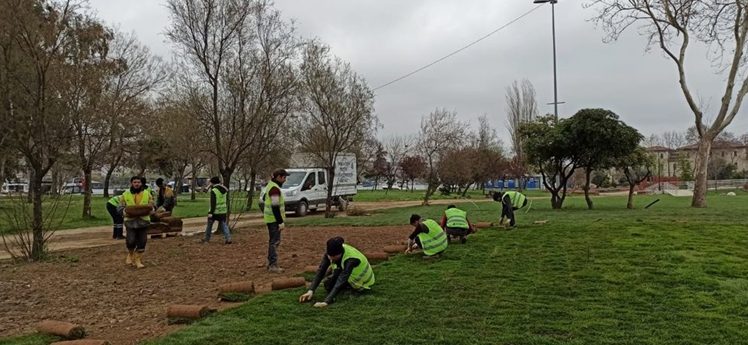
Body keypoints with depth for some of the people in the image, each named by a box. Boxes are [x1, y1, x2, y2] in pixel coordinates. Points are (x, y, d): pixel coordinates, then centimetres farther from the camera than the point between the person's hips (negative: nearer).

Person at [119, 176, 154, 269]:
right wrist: (125, 213, -14)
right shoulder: (125, 194, 3)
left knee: (142, 242, 2)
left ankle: (138, 259, 16)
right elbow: (121, 207, 7)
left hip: (143, 221, 1)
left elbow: (152, 206, 9)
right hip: (130, 221, -1)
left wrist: (150, 209, -13)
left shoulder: (147, 194, 5)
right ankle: (130, 254, 22)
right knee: (131, 241, -9)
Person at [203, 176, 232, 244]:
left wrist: (211, 212, -20)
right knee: (223, 225, 6)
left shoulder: (213, 191, -15)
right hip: (223, 211, 5)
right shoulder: (223, 190, 5)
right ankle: (228, 238, -11)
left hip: (215, 211, -5)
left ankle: (207, 239, 23)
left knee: (209, 224, 13)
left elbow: (213, 203, -20)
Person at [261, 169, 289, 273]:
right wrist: (281, 222, -22)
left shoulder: (270, 185, 14)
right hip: (274, 219, -11)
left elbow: (264, 200, 21)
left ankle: (270, 263, 25)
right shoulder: (275, 188, -19)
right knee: (275, 242, -7)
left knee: (273, 241, 17)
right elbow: (275, 207, -24)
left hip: (270, 218, 11)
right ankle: (273, 265, -5)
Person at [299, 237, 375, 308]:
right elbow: (320, 271, -24)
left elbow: (341, 281, -46)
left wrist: (326, 302, -53)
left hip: (362, 281, -7)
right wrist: (311, 290, -37)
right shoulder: (330, 253, -23)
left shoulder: (351, 259, -40)